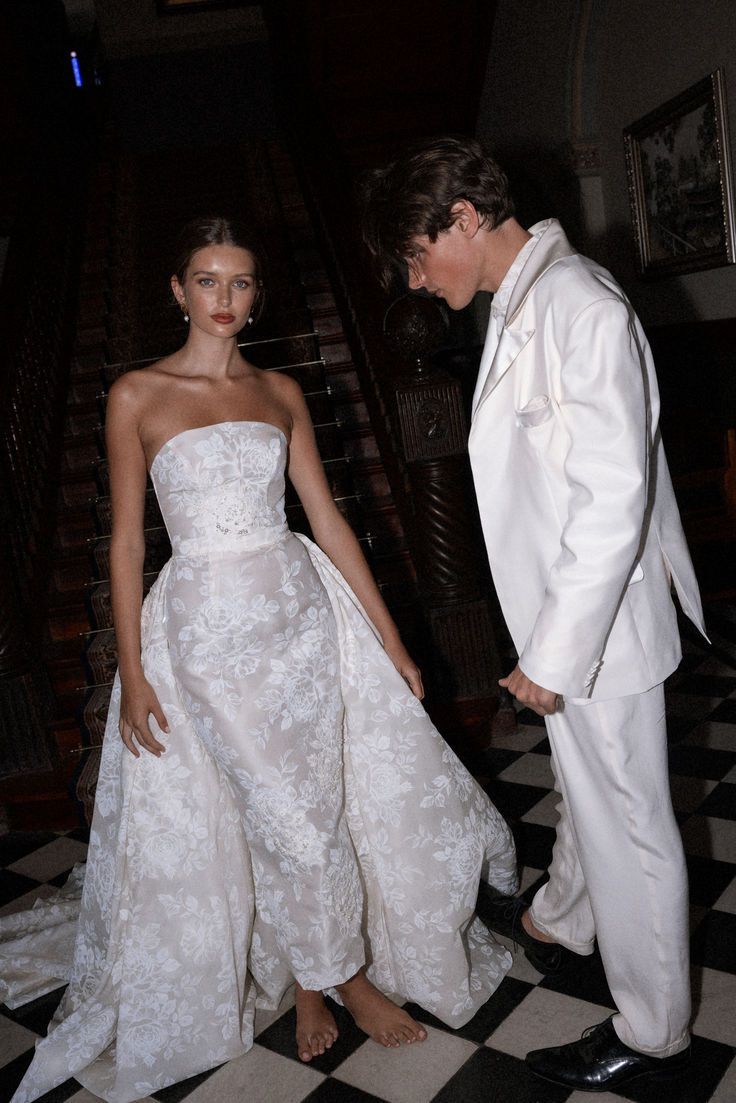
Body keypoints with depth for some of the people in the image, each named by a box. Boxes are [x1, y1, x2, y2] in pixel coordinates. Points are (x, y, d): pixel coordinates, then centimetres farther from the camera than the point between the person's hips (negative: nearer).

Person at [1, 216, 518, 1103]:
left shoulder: (280, 393, 7)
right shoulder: (137, 396, -2)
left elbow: (326, 516, 7)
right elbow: (127, 541, -2)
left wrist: (389, 636, 5)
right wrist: (131, 673, -6)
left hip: (299, 611, 3)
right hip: (205, 628, -3)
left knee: (317, 801, 10)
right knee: (282, 815, 6)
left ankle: (321, 974, 34)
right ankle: (338, 974, 30)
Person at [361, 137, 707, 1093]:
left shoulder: (582, 310, -23)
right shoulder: (521, 304, 8)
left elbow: (614, 502, -27)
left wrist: (553, 655, -23)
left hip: (599, 625, -9)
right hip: (565, 615, 9)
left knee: (627, 824, 8)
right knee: (585, 789, 27)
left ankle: (654, 1034, 29)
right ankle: (557, 925, 51)